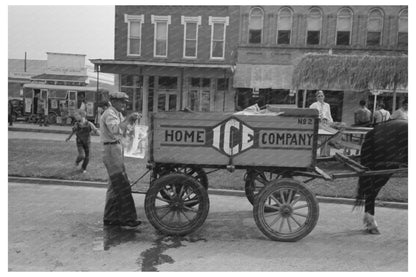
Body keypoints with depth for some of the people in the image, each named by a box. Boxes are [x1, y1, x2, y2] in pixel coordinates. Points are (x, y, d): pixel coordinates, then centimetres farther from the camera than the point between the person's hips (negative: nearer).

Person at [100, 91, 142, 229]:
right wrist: (128, 119, -29)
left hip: (117, 150, 10)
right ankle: (126, 219, -5)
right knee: (123, 186, -10)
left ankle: (110, 218, 22)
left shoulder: (117, 114, 18)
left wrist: (132, 120, 0)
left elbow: (123, 130, 14)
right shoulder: (109, 114, -13)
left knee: (115, 186, 13)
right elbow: (115, 130, -29)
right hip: (112, 150, -10)